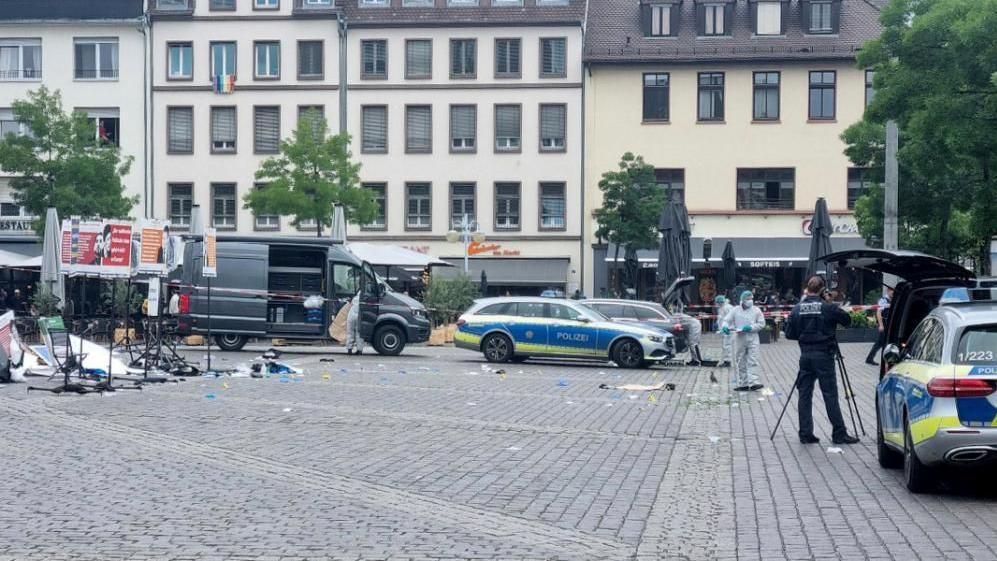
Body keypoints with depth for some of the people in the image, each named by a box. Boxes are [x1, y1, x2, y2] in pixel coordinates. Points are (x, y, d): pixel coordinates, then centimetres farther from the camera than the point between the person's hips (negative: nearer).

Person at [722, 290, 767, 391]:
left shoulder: (756, 311, 3)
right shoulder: (735, 310, 5)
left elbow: (761, 324, 2)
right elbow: (727, 320, 4)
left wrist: (750, 328, -14)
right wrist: (725, 326, -19)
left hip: (752, 339, -2)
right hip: (739, 339, 2)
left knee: (752, 361, -11)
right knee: (740, 362, 7)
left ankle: (753, 382, -17)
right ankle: (742, 384, 14)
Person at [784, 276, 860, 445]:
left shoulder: (797, 309, 2)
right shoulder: (827, 308, -8)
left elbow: (789, 334, 4)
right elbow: (847, 320, 1)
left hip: (805, 355, 3)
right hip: (824, 355, -3)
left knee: (805, 394, 7)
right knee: (830, 395, 0)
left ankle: (805, 434, 7)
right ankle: (839, 434, 3)